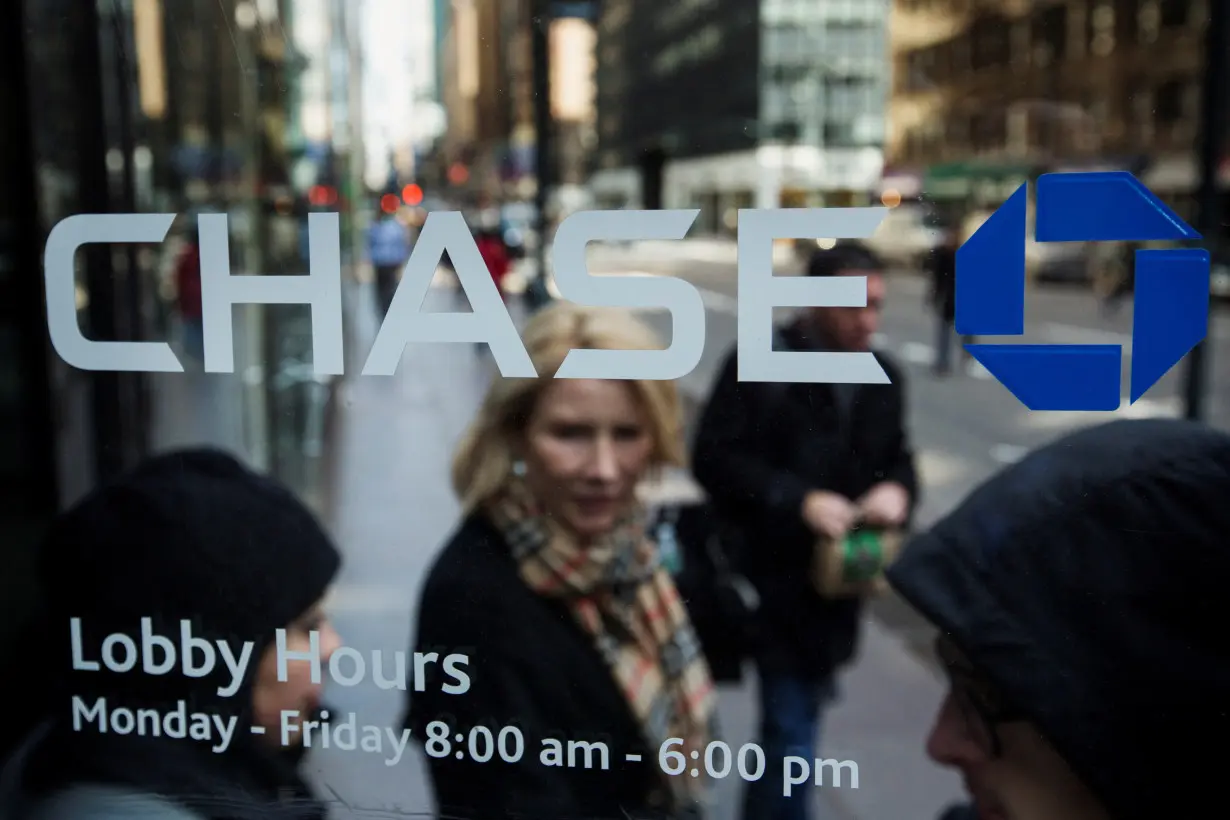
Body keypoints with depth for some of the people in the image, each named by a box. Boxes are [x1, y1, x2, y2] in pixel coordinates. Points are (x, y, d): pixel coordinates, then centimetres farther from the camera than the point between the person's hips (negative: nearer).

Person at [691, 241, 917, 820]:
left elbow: (898, 458, 13)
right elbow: (713, 457, -16)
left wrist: (897, 489, -12)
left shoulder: (884, 377, 7)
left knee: (796, 720, 21)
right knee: (790, 733, -4)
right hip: (776, 579, -6)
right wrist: (800, 501, -25)